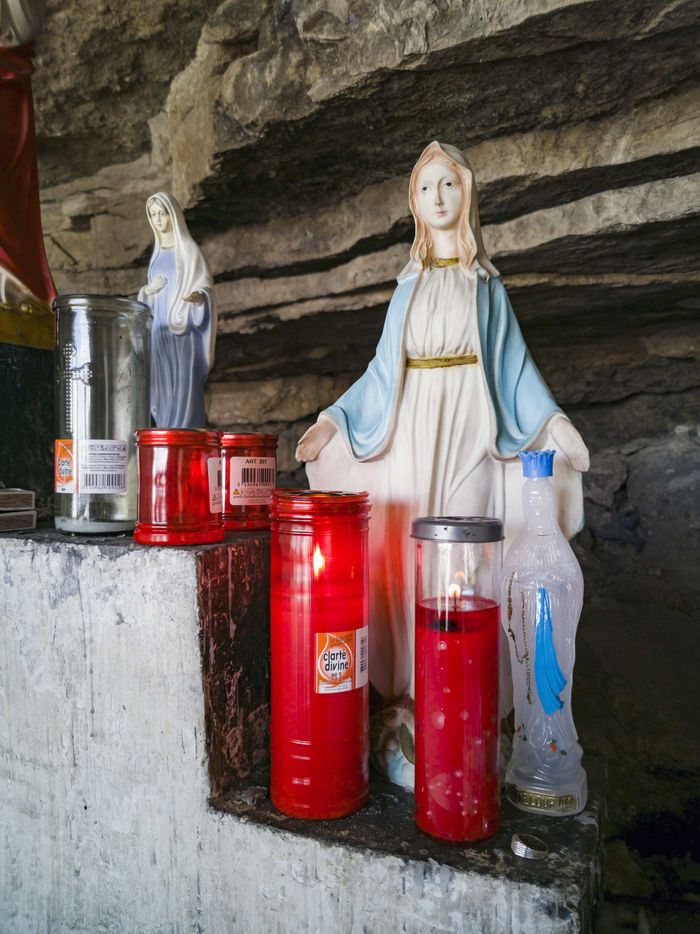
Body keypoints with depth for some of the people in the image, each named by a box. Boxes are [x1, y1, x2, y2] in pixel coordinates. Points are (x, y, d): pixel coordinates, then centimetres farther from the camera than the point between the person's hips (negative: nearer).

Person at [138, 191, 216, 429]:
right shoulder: (158, 251, 18)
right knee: (162, 388, 4)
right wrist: (148, 291, 2)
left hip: (182, 331, -6)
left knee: (184, 385, -9)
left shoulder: (188, 249, -2)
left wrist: (198, 296, -29)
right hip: (159, 330, 7)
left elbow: (206, 284, -7)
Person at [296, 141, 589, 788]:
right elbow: (384, 369, 15)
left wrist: (552, 421, -7)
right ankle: (408, 706, 8)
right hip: (408, 435, 2)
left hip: (466, 436, -2)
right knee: (407, 563, -2)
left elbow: (513, 366, 7)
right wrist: (332, 421, 7)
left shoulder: (486, 283, 13)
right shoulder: (410, 285, 17)